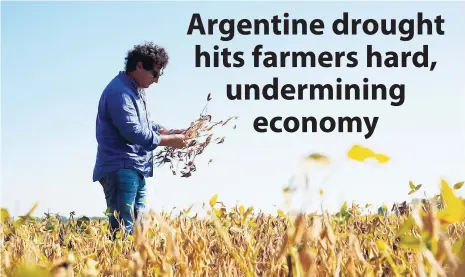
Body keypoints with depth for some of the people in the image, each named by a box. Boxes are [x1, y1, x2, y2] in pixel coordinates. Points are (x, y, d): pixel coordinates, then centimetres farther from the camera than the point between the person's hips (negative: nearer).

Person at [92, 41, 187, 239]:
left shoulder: (137, 90, 17)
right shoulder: (120, 92, -16)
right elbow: (134, 132, -22)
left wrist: (169, 131, 9)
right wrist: (168, 141, -14)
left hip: (136, 171, 11)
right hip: (120, 170, -11)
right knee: (123, 229, -14)